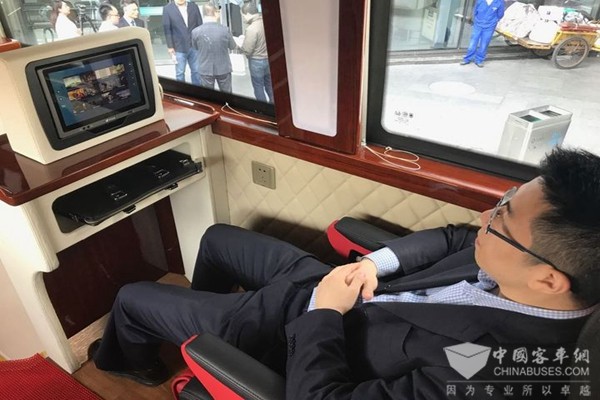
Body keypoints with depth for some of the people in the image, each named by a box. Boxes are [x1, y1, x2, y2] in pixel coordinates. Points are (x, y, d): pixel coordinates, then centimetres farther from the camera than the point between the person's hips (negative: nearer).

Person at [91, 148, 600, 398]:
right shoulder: (513, 259, -17)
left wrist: (323, 313, -21)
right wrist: (375, 263, -12)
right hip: (330, 279, 7)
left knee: (133, 296, 12)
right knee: (217, 237, 27)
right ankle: (197, 315, 59)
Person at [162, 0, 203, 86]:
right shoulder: (167, 9, -2)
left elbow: (200, 25, 6)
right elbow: (167, 29, -3)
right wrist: (170, 46, -8)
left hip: (195, 46, 2)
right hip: (179, 47, -2)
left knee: (197, 71, 8)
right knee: (180, 73, 5)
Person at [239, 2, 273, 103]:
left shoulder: (251, 28, -24)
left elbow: (247, 51, -21)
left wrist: (240, 44, -1)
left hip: (257, 61, -7)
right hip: (269, 58, 7)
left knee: (258, 87, 9)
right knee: (269, 85, 20)